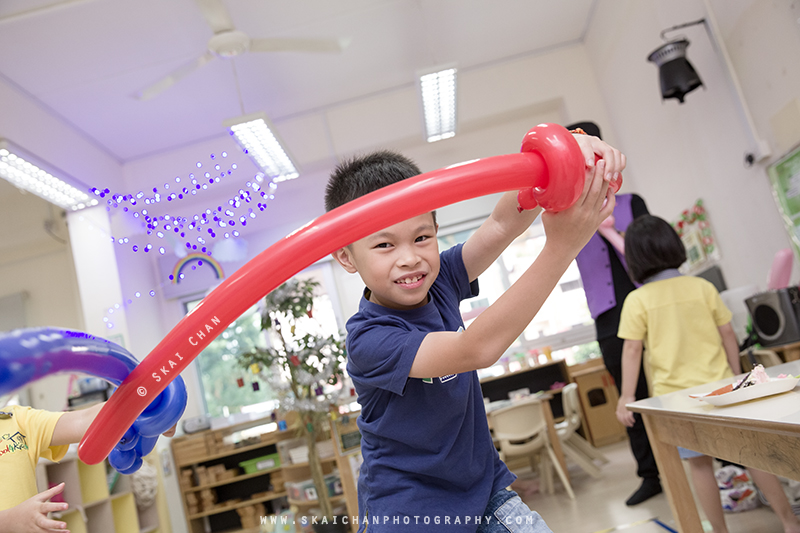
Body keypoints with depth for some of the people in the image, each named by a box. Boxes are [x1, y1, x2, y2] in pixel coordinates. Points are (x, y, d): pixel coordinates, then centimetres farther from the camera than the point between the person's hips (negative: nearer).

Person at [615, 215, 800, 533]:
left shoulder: (637, 300, -10)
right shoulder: (703, 287, -1)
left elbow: (632, 350, -11)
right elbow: (728, 334, 4)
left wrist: (627, 395, -6)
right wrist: (737, 375, 15)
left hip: (676, 394, -2)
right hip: (720, 386, 3)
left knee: (700, 463, 10)